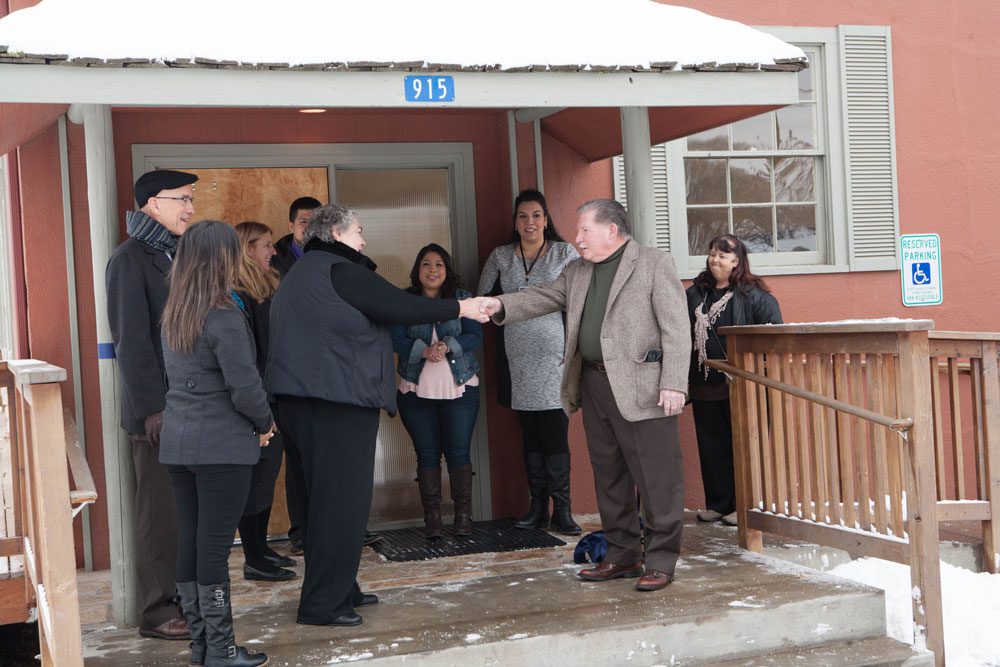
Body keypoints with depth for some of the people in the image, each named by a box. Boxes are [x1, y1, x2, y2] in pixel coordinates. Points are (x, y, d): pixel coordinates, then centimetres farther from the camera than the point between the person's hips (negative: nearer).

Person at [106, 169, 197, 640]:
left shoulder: (178, 255, 15)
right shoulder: (131, 258, -8)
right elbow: (131, 340, -13)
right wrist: (151, 407, -17)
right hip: (158, 408, -7)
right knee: (160, 509, -1)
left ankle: (184, 596, 20)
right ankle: (156, 613, 7)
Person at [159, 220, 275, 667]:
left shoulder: (173, 315, 10)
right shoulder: (223, 316, -15)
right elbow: (245, 387, -17)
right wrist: (265, 424, 2)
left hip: (178, 442, 7)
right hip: (222, 446, -7)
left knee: (189, 543, 11)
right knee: (215, 548, -2)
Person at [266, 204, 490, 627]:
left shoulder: (303, 273, 20)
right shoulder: (339, 271, -11)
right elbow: (400, 307, -14)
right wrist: (460, 308, -3)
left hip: (304, 402, 10)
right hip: (339, 402, -10)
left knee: (328, 498, 16)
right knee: (342, 501, -6)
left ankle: (339, 589, 24)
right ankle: (322, 604, -4)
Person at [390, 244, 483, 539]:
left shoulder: (462, 298, 6)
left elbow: (475, 335, -2)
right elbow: (396, 340, -5)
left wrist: (447, 346, -19)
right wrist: (424, 350, -22)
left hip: (460, 388, 0)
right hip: (416, 390, 0)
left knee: (458, 451, -1)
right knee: (427, 454, 3)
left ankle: (463, 514, 8)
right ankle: (432, 516, 10)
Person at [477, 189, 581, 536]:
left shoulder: (564, 252, 4)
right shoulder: (500, 256, 11)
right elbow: (482, 297, 18)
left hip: (553, 351, -3)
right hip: (518, 356, 3)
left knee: (556, 434, -8)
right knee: (530, 436, 7)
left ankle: (561, 510, -4)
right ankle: (538, 507, 13)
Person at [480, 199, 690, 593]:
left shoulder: (655, 264, -5)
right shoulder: (577, 273, 17)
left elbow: (675, 328, -10)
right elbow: (543, 298, 12)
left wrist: (673, 383, -18)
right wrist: (500, 306, -7)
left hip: (641, 388, -7)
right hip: (594, 385, 7)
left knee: (656, 480, -3)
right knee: (609, 478, 13)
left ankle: (661, 561, 7)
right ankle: (622, 556, 24)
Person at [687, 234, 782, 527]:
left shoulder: (753, 294, -5)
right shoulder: (695, 293, 11)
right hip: (703, 385, 5)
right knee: (711, 447, 10)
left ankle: (742, 505, 13)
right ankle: (717, 504, 20)